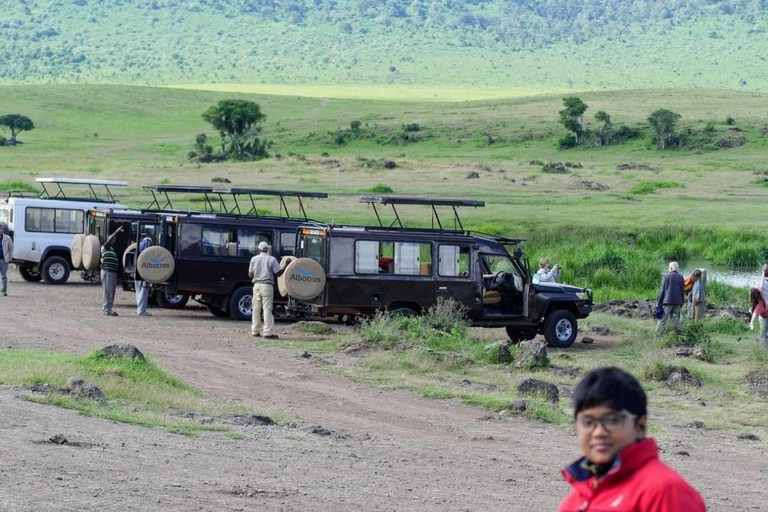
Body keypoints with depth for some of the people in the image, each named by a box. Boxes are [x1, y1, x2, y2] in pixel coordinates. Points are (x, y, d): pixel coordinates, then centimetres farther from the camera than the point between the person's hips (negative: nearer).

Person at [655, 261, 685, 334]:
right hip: (677, 302, 3)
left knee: (662, 320, -4)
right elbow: (683, 291, 10)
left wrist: (658, 302, 3)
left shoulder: (667, 276, -2)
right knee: (675, 319, 7)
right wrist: (681, 303, 19)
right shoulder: (681, 278, 6)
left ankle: (658, 333, -10)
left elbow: (662, 290, -2)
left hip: (668, 301, -3)